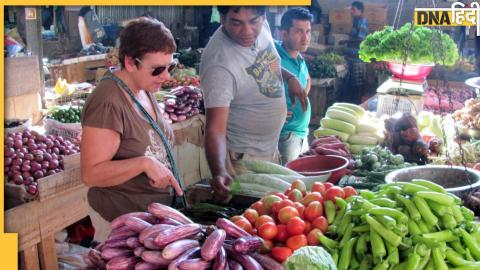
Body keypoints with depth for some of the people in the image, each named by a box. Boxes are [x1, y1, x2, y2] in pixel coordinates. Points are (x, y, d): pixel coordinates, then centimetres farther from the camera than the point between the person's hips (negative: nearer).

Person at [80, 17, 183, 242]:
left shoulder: (144, 90, 3)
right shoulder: (107, 104, -25)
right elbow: (91, 174, -26)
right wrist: (144, 163, -34)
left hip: (155, 210, 8)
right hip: (121, 218, -8)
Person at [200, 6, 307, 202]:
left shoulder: (262, 26, -8)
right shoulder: (219, 63, -32)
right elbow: (216, 127, -36)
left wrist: (290, 77, 0)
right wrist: (219, 173, -51)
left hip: (271, 147, 8)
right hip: (244, 158, -8)